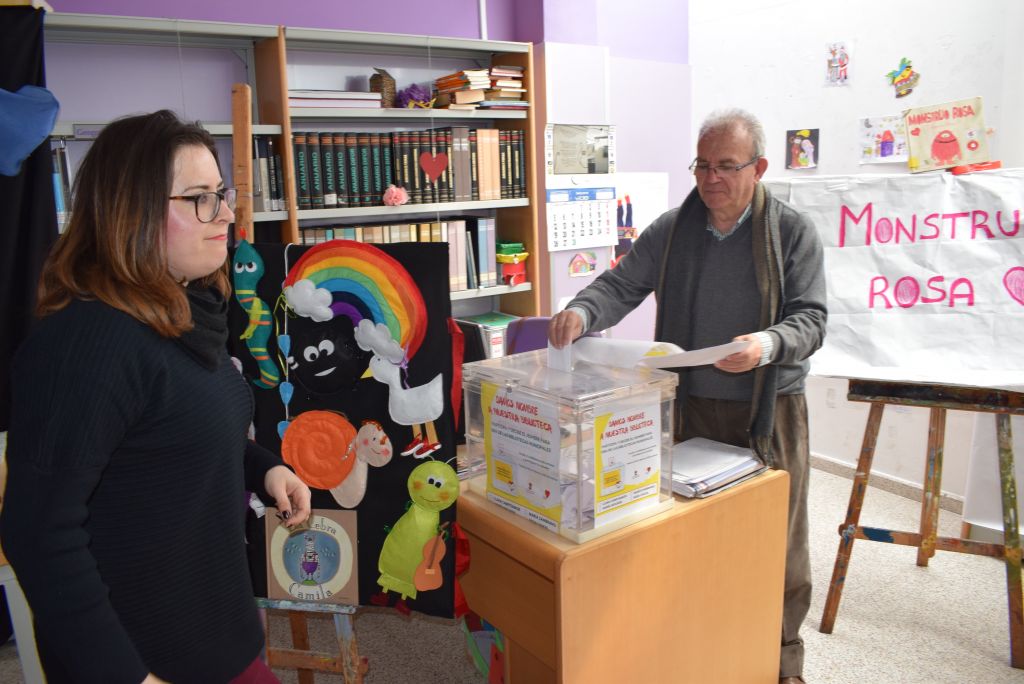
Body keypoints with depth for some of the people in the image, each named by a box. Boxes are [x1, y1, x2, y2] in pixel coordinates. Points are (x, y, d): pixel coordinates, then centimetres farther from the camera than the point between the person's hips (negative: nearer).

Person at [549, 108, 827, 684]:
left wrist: (769, 344, -30)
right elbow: (622, 285, 1)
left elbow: (810, 318, -8)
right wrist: (583, 312, -21)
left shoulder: (794, 232, -4)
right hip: (691, 406, 2)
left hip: (771, 409, -1)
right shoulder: (671, 230, 3)